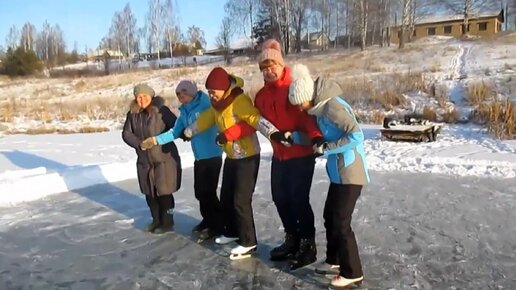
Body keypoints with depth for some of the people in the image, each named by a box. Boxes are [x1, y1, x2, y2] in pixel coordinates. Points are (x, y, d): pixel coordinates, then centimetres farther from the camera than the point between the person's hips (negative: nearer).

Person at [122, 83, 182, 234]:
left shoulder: (161, 110, -13)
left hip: (164, 158, -5)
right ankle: (156, 220, 32)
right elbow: (126, 133, 6)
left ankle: (167, 221, 18)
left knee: (164, 192, 1)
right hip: (144, 160, 6)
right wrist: (138, 143, -11)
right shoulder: (132, 114, 3)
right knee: (149, 192, 14)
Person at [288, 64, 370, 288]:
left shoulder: (332, 106, -20)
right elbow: (321, 136, 17)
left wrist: (326, 148, -19)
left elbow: (356, 136, -26)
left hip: (350, 174, -10)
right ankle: (334, 260, 34)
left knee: (341, 222, -3)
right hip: (338, 173, 10)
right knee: (330, 216, 18)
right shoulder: (320, 108, 8)